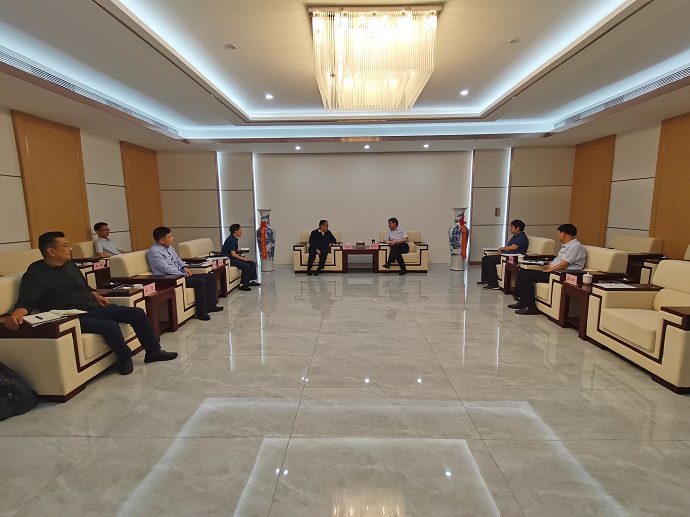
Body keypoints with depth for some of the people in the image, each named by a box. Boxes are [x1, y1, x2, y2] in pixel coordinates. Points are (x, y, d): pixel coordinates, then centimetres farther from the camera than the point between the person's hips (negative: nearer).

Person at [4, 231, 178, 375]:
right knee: (111, 327, -34)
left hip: (94, 308, 8)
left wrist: (96, 296, 9)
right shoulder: (35, 273, -6)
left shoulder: (70, 265, 15)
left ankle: (153, 351, 7)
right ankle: (125, 358, -4)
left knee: (137, 313, -3)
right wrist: (16, 315, -35)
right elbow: (26, 302, -14)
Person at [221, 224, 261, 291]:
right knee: (246, 266, -26)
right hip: (228, 259, -10)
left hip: (233, 257, 10)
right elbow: (233, 254, -23)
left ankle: (251, 281, 9)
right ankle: (242, 285, -20)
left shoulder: (235, 239, 12)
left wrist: (239, 252, 2)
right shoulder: (231, 240, -18)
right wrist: (243, 259, -21)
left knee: (252, 263, 1)